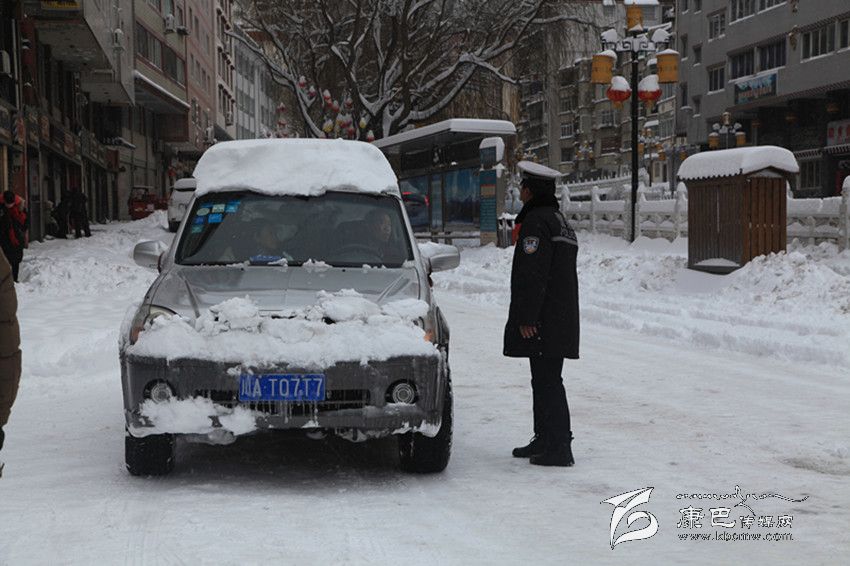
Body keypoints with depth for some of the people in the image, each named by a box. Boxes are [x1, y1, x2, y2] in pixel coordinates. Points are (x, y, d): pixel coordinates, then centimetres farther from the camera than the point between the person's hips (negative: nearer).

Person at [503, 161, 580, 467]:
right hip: (562, 317, 10)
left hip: (542, 321, -10)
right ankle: (544, 440, 23)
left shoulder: (536, 222, -14)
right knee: (544, 380, 16)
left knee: (547, 381, -9)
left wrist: (526, 318, -19)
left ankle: (560, 448, -9)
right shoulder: (560, 221, 19)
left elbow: (534, 275, -20)